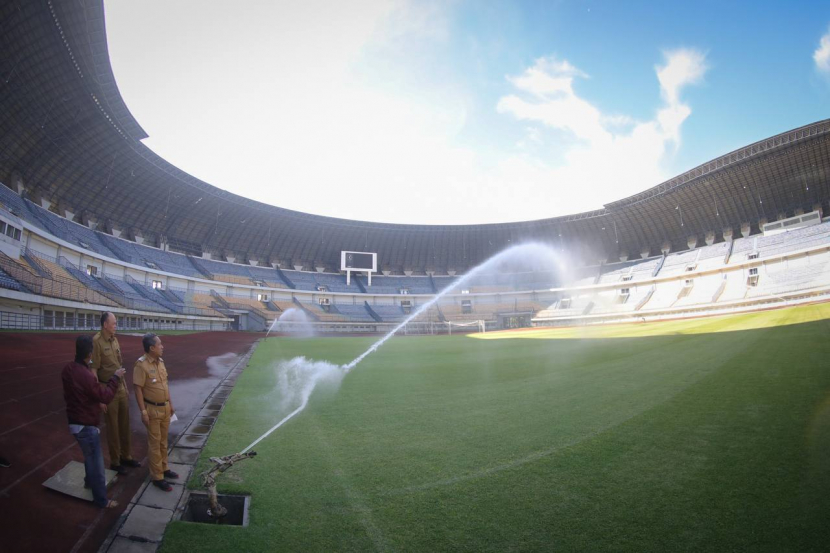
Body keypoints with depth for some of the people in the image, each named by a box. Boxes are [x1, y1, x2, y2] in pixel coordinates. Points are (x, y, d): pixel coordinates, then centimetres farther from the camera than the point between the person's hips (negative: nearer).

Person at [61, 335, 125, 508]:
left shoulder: (68, 369, -3)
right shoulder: (86, 376, -31)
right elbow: (105, 397, -21)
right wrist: (115, 378, -12)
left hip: (75, 421, 9)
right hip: (86, 425, -9)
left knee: (90, 455, 30)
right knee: (96, 460, 5)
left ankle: (90, 481, 50)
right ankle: (101, 499, 17)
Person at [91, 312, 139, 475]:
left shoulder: (114, 339, 6)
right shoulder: (96, 341, -17)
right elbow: (93, 370, -17)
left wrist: (125, 387, 15)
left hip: (121, 388, 7)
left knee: (125, 425, 15)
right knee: (113, 427, 5)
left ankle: (126, 456, 29)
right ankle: (114, 462, 19)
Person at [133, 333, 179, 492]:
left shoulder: (160, 361, 5)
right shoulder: (141, 365, -19)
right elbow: (138, 389, -19)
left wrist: (170, 404, 16)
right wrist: (143, 411, -20)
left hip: (165, 408, 7)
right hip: (153, 410, -7)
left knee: (163, 441, 19)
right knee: (154, 443, 3)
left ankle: (164, 468, 33)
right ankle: (157, 477, 13)